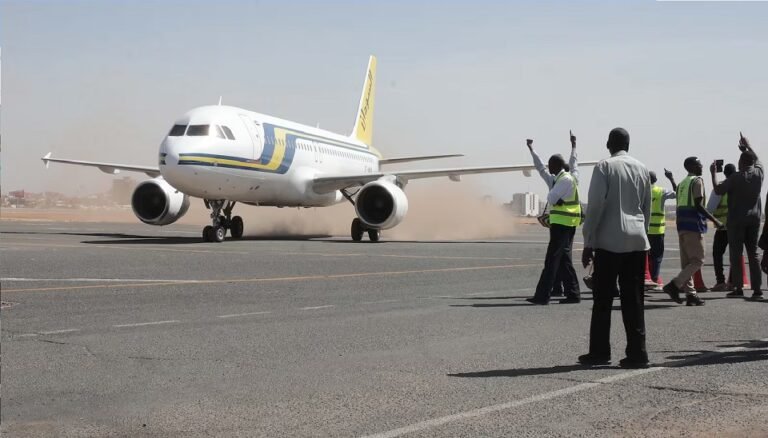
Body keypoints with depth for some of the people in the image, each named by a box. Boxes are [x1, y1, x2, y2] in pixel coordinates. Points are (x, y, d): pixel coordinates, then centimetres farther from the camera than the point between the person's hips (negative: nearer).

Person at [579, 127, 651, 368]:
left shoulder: (604, 167, -4)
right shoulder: (642, 169, 11)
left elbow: (595, 206, -9)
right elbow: (647, 208, 13)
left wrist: (588, 243, -5)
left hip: (609, 241, -4)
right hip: (637, 241, 4)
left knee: (603, 299, 4)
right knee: (633, 300, 6)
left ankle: (599, 352, 8)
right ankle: (637, 353, 4)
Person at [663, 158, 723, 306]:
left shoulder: (682, 183, 18)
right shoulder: (697, 181, -7)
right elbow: (698, 205, -16)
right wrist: (714, 220, -13)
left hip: (681, 225, 9)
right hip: (694, 225, -9)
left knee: (687, 262, 8)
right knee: (698, 260, -5)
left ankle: (690, 294, 6)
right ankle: (674, 285, -15)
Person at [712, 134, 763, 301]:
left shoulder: (735, 178, -13)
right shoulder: (759, 173, 2)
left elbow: (718, 190, -6)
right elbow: (757, 160, 24)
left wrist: (713, 174, 6)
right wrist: (748, 147, 34)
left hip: (737, 219, -5)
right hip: (754, 218, 5)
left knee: (736, 254, 0)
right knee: (753, 254, 7)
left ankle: (738, 288, -2)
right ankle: (757, 289, 3)